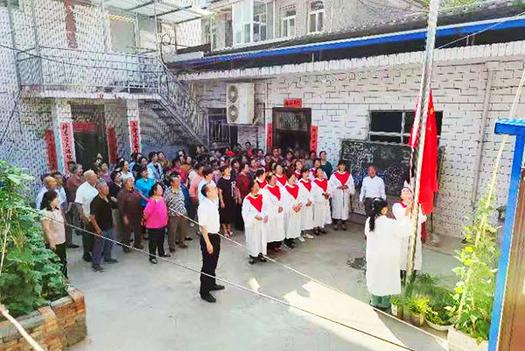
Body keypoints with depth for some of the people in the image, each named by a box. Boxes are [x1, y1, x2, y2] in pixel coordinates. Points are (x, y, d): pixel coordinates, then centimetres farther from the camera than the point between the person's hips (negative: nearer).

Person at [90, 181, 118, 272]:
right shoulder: (96, 201, -23)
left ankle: (107, 258, 42)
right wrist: (97, 229, -21)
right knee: (99, 246, 4)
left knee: (110, 243, 22)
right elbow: (92, 217, -22)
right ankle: (95, 264, 19)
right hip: (101, 229, -8)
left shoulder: (107, 198, 1)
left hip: (109, 226, 8)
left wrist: (112, 222, 18)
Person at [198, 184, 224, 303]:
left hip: (215, 236, 9)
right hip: (208, 237, -9)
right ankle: (204, 292, 15)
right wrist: (208, 243, -24)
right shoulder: (204, 206, -23)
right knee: (207, 265, 2)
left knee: (213, 263, 23)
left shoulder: (213, 203, 5)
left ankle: (211, 284, 41)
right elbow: (203, 226, -24)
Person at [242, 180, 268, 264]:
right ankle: (253, 255, 16)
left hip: (262, 222, 5)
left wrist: (266, 215, -8)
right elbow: (245, 212, -14)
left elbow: (265, 207, 9)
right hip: (252, 223, -5)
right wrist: (255, 216, -24)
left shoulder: (261, 196, 3)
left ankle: (260, 253, 25)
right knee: (252, 239, 3)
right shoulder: (247, 199, -13)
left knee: (262, 238, 11)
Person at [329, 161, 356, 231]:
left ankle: (343, 223, 12)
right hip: (336, 195, -2)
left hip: (345, 195, 2)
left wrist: (347, 186, -12)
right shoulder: (334, 175, 1)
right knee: (336, 208, -2)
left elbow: (352, 185, 7)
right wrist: (338, 187, -15)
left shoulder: (349, 175, 8)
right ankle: (335, 223, 8)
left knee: (345, 208, 2)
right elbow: (331, 185, -2)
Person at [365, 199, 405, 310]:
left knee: (374, 276, 20)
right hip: (387, 256, -4)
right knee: (386, 278, 16)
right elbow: (402, 233, -9)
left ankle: (375, 302, 35)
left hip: (372, 254, 4)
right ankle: (384, 304, 32)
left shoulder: (369, 221, -11)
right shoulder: (391, 223, -25)